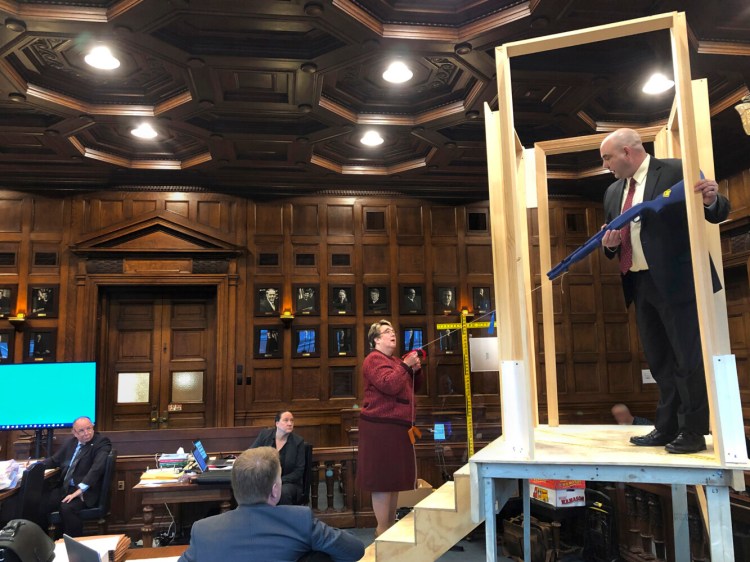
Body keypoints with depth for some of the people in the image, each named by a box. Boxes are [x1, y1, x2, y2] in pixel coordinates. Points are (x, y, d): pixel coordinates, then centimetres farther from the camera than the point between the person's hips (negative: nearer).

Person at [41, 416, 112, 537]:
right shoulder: (71, 442, 15)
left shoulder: (102, 442, -8)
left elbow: (97, 468, -21)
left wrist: (79, 490, -28)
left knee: (67, 508, -31)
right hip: (64, 487, 7)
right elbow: (54, 460, 26)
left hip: (86, 491, -7)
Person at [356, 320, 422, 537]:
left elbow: (413, 386, 22)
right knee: (382, 478, -7)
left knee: (394, 477, 14)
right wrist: (406, 365, -16)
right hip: (381, 426, -10)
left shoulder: (395, 361, 22)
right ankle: (382, 530, -1)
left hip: (398, 426, 10)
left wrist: (416, 370, 5)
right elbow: (390, 385, -23)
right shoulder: (374, 359, -9)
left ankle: (391, 524, 23)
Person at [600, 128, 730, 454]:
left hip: (676, 282, -7)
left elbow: (718, 213, -5)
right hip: (640, 286, 7)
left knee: (688, 359, 1)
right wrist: (609, 244, -4)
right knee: (660, 362, 14)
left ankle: (693, 432, 13)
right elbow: (614, 243, 19)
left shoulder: (676, 172, -7)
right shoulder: (614, 192, 13)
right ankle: (666, 428, 24)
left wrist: (711, 201, -27)